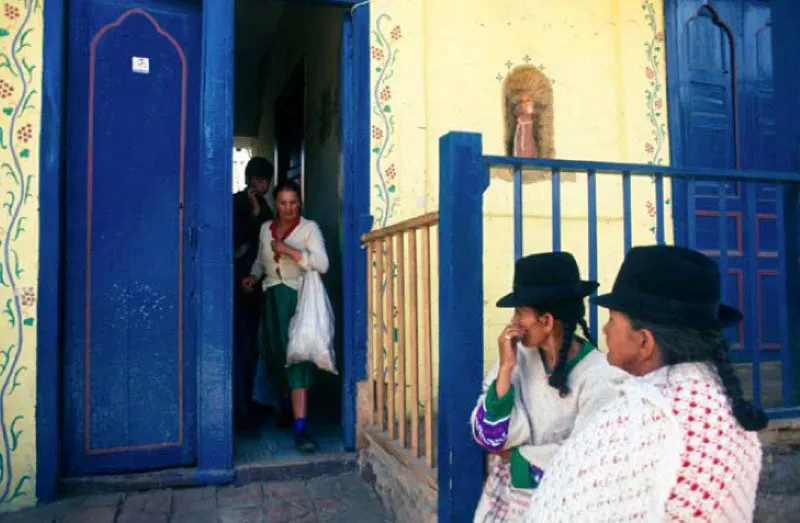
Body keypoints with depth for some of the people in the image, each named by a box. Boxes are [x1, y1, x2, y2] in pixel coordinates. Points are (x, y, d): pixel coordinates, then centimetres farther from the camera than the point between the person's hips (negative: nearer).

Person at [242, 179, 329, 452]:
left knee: (297, 356, -12)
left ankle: (300, 427, -13)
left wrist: (289, 250, -22)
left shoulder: (309, 228, -5)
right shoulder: (266, 228, 10)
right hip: (272, 298, 5)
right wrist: (254, 276, 4)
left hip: (299, 299, -5)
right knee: (275, 356, 11)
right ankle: (283, 408, 35)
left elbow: (322, 264, -17)